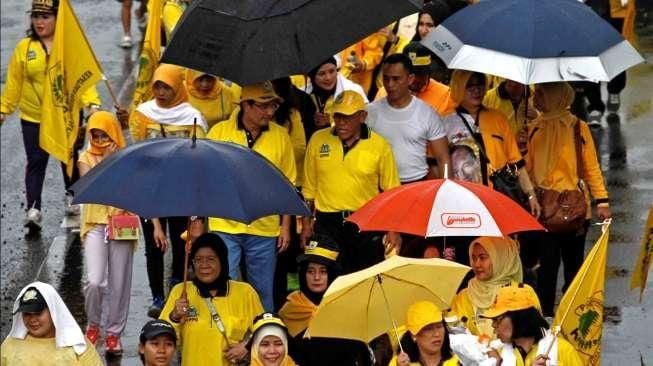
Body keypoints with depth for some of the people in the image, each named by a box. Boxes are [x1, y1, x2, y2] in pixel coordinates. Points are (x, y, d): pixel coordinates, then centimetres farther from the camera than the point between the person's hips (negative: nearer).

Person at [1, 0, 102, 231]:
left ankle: (72, 198, 36)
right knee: (36, 162, -6)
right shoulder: (24, 48, 0)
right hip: (33, 117, 0)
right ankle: (33, 209, -9)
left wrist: (92, 103, -19)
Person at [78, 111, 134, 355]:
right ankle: (93, 325, 11)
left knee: (119, 284, 3)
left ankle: (114, 333, 16)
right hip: (95, 224, -1)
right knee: (94, 282, -14)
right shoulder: (86, 158, 5)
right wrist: (106, 160, -12)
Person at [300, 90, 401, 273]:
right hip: (327, 223, 1)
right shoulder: (318, 140, 4)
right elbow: (309, 188, 11)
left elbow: (391, 191, 4)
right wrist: (306, 224, 8)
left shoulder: (379, 146, -1)